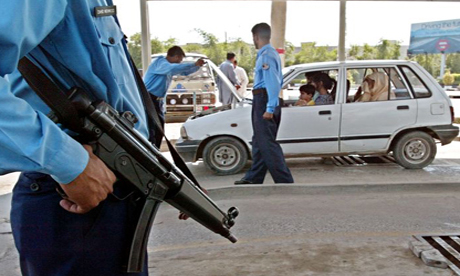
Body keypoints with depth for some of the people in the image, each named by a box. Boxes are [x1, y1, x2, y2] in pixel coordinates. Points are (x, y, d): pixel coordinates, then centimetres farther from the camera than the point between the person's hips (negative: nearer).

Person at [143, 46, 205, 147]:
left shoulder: (169, 65, 13)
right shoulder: (161, 62, -16)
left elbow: (184, 72, 24)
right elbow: (174, 68, -37)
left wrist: (198, 65, 7)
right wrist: (194, 64, -32)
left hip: (158, 101, 10)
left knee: (159, 131, 11)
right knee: (152, 131, -12)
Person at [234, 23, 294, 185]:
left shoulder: (266, 55, -14)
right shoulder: (273, 53, 18)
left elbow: (273, 83, -22)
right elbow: (279, 82, 21)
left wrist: (270, 109, -25)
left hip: (263, 100, -10)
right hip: (266, 102, 10)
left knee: (267, 143, -7)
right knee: (259, 142, 15)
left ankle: (284, 180, -3)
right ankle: (254, 178, 25)